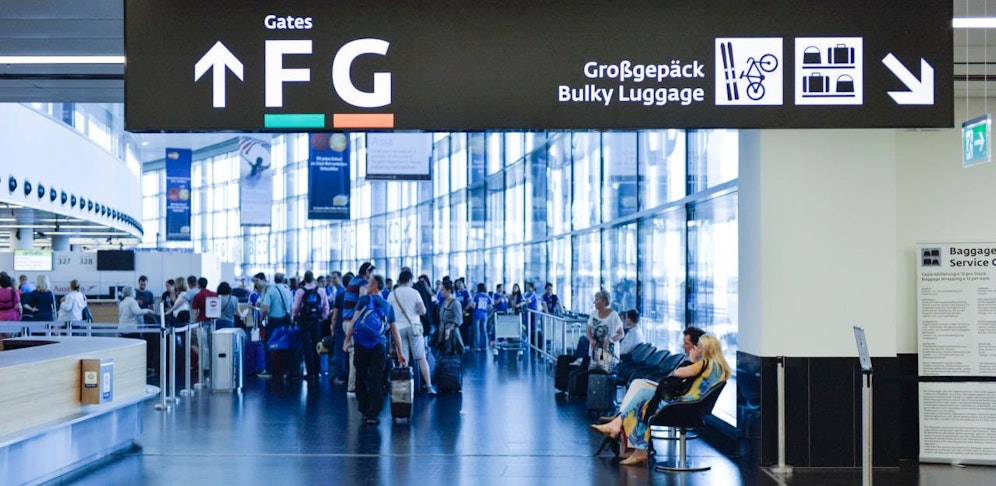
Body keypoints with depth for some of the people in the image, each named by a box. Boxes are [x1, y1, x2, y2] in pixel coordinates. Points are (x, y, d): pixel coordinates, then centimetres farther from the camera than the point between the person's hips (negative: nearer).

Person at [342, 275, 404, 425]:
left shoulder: (364, 299, 6)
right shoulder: (388, 306, 15)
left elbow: (355, 321, -3)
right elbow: (395, 332, 16)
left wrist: (347, 340, 2)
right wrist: (400, 353, 19)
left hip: (361, 344, -1)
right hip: (380, 345, 1)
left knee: (361, 378, 12)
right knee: (376, 381, 1)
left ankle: (364, 411, 20)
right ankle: (372, 415, -2)